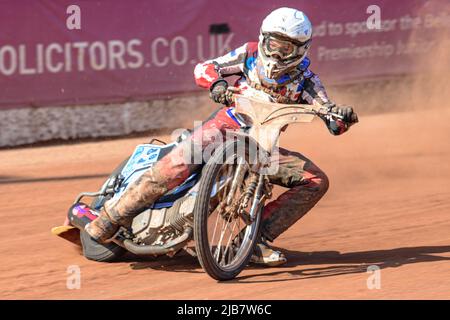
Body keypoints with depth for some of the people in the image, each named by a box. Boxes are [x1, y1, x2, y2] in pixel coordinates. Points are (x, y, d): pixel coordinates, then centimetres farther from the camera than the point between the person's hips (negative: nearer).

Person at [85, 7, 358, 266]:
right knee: (179, 164, -31)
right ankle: (113, 217, -21)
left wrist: (342, 116, -31)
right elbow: (203, 68, -4)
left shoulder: (304, 79, 0)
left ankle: (257, 239, -16)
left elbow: (333, 124, -6)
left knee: (317, 182, -14)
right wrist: (216, 84, -27)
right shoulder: (251, 54, -1)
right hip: (225, 126, -3)